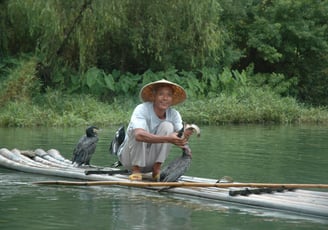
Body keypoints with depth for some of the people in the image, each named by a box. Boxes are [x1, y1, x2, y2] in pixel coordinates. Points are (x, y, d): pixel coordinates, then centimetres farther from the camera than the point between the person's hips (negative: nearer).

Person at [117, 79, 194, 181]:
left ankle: (156, 169, -12)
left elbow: (179, 139, -20)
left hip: (150, 160, 3)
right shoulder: (142, 109, -23)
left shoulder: (174, 114, -8)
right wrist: (167, 139, -52)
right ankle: (136, 170, -18)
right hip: (130, 158, -3)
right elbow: (138, 135, -42)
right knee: (142, 127, -28)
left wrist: (184, 136, -45)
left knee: (167, 126, -18)